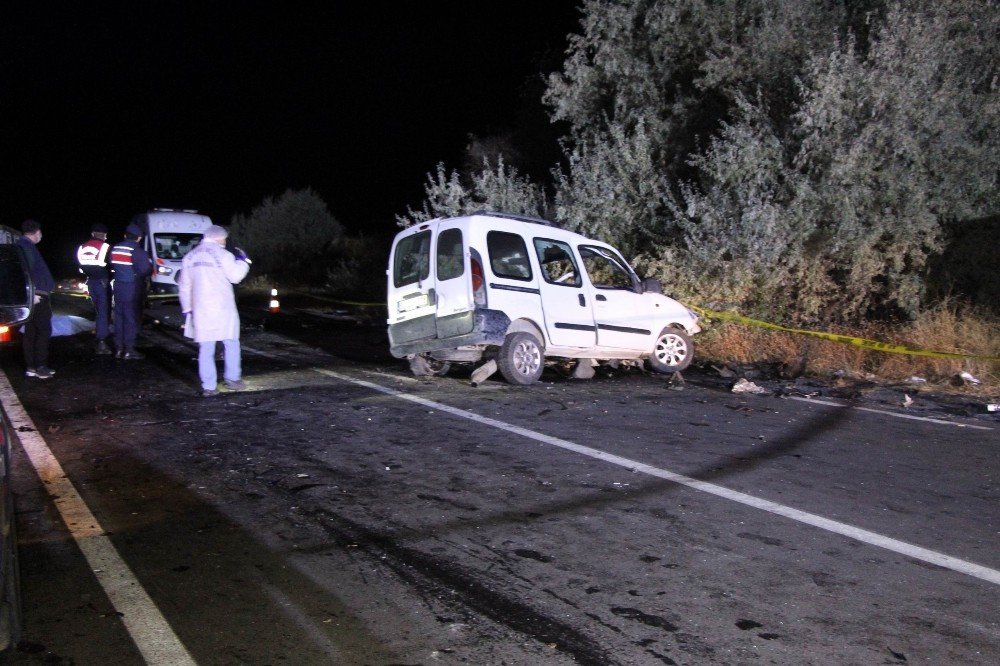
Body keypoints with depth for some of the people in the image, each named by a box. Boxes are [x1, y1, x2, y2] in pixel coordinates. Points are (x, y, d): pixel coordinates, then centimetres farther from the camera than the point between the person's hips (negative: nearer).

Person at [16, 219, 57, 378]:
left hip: (34, 295, 10)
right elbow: (27, 271, -21)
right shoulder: (27, 246, -12)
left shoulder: (23, 245, 19)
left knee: (31, 332, 11)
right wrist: (32, 293, -23)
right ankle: (40, 367, -6)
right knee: (44, 330, -6)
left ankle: (31, 367, 15)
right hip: (37, 296, -10)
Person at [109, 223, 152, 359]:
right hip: (132, 290, -7)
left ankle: (119, 348, 17)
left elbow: (112, 266, 12)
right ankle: (128, 350, 0)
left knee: (119, 317, 14)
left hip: (118, 288, 7)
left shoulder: (115, 248, 8)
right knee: (132, 319, -1)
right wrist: (151, 267, 3)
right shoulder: (137, 251, -15)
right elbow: (146, 270, -18)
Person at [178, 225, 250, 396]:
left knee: (206, 349, 5)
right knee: (231, 343, 11)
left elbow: (184, 286, 15)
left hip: (200, 310, 4)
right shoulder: (222, 254, -6)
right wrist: (242, 260, 11)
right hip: (222, 309, -4)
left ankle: (209, 386, 5)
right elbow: (235, 276, -4)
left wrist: (187, 309, 20)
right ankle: (232, 378, 11)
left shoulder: (190, 257, 12)